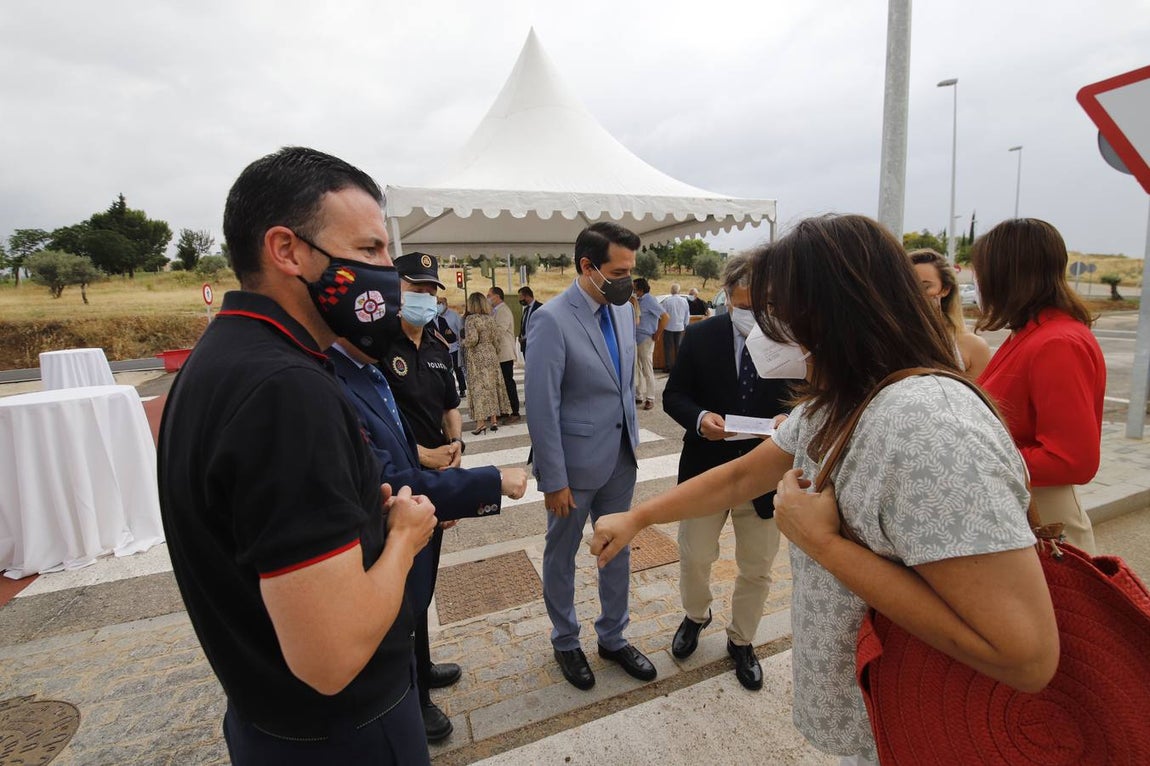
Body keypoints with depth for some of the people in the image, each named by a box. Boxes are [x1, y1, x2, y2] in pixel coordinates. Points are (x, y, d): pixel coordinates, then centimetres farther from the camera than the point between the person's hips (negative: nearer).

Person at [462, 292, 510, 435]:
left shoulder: (470, 318, -11)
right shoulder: (490, 318, 5)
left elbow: (472, 339, -22)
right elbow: (496, 339, 7)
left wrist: (463, 342, -2)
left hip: (477, 358, -5)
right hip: (491, 355, 5)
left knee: (479, 387, -1)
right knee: (492, 386, 9)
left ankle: (481, 421, -2)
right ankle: (494, 420, 13)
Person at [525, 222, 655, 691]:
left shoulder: (622, 309, 1)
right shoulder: (552, 319, -20)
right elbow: (542, 408, -19)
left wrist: (632, 442, 11)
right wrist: (554, 480, -16)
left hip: (620, 458, 6)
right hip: (575, 464, -6)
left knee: (618, 551, 19)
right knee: (561, 556, 16)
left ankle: (613, 638, 41)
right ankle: (565, 642, 39)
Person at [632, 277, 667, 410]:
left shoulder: (649, 300, -12)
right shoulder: (638, 300, 8)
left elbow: (665, 317, -17)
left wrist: (655, 335, -13)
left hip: (646, 340, -8)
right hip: (635, 339, 8)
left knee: (647, 370, -1)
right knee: (637, 370, 13)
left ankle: (650, 399, 7)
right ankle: (639, 396, 24)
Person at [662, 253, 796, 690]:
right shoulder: (700, 337, -7)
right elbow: (673, 395, -2)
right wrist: (699, 418, -22)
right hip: (706, 469, 1)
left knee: (757, 570, 16)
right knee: (694, 558, 15)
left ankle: (741, 641, 43)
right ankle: (696, 616, 48)